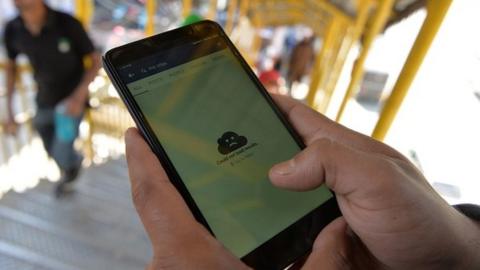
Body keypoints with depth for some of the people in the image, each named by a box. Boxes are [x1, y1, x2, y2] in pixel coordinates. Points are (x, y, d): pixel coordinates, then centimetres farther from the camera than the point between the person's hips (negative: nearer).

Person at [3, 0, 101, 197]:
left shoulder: (67, 24, -27)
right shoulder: (12, 30, -14)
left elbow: (96, 60, -16)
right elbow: (10, 68, 3)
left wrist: (79, 95, -31)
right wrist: (10, 112, 2)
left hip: (72, 102, -4)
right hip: (44, 103, 4)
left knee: (62, 156, -6)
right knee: (52, 150, 21)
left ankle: (75, 160, 33)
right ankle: (68, 173, 55)